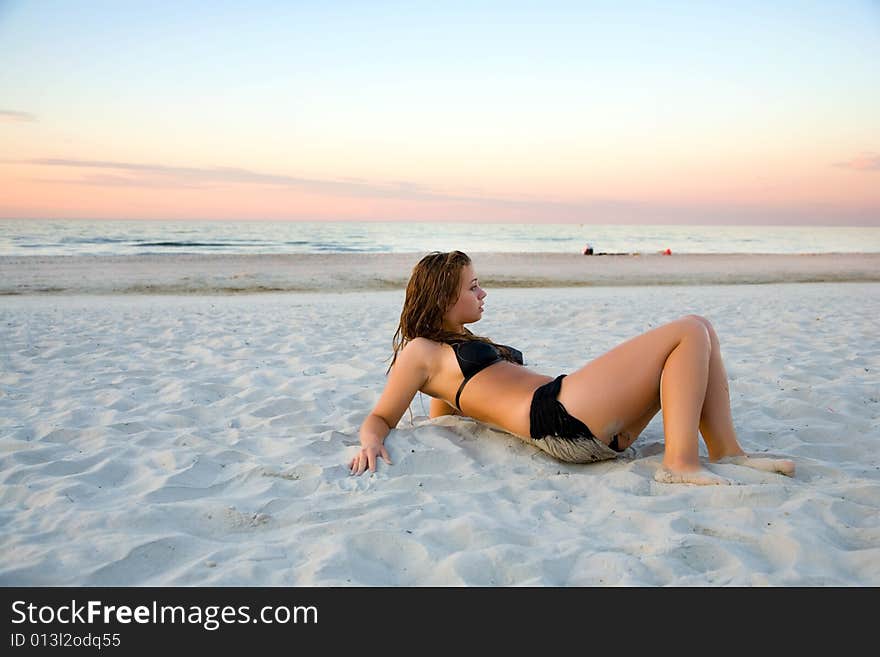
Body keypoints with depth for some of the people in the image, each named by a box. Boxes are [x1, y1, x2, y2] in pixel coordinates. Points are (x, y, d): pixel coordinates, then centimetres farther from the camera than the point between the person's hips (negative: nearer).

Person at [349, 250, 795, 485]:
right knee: (689, 331, -12)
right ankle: (680, 462, -23)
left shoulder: (465, 345, 31)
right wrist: (371, 442, -20)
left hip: (599, 432, 10)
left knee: (700, 336, 8)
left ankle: (726, 453, -4)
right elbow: (380, 418, 1)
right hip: (563, 419, -10)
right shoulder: (420, 352, 5)